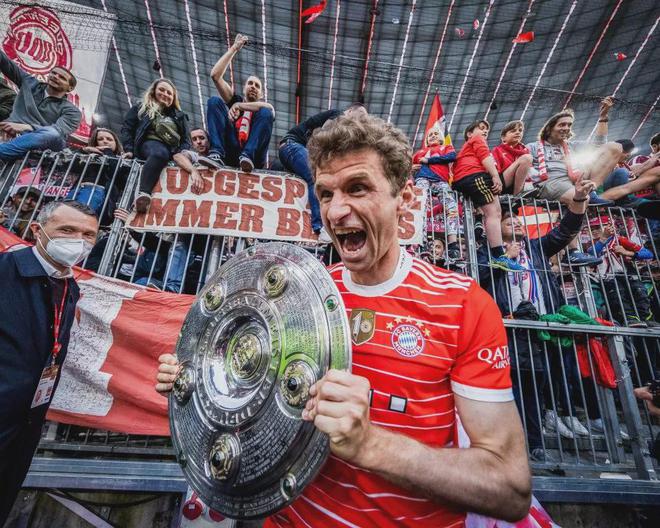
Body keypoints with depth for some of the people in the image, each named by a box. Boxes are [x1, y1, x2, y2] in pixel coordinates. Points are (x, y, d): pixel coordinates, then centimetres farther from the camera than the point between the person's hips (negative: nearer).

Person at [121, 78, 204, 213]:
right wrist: (129, 149, -2)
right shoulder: (141, 108, 26)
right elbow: (127, 128, 16)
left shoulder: (179, 116, 30)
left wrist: (183, 152, -7)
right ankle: (142, 194, -58)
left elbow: (186, 139, 16)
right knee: (160, 152, -41)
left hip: (172, 150, 4)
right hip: (150, 143, -3)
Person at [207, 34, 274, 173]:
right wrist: (234, 49, 22)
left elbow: (270, 108, -4)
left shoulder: (264, 109, 24)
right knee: (214, 101, -6)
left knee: (266, 113, -16)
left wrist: (239, 106, -6)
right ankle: (217, 154, -28)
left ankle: (247, 155, -35)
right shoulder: (234, 100, 30)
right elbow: (215, 75, 18)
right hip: (230, 153, 1)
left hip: (253, 158, -1)